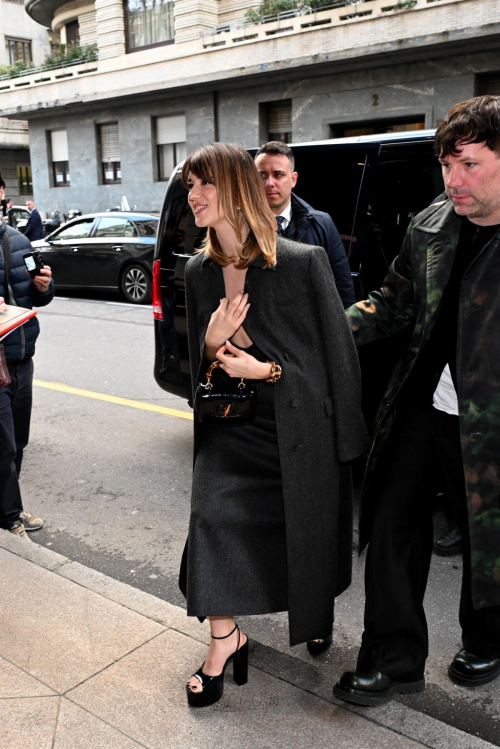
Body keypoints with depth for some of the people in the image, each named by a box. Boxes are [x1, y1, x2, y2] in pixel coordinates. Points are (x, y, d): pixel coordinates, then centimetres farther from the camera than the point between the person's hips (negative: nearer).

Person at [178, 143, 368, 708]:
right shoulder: (199, 272, 4)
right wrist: (213, 341, -11)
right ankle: (224, 639, 8)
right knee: (212, 514, -15)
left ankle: (316, 624, 43)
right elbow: (201, 364, 10)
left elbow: (339, 355, -9)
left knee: (307, 533, 11)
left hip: (299, 428, -3)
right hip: (232, 427, 4)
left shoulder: (303, 262, -14)